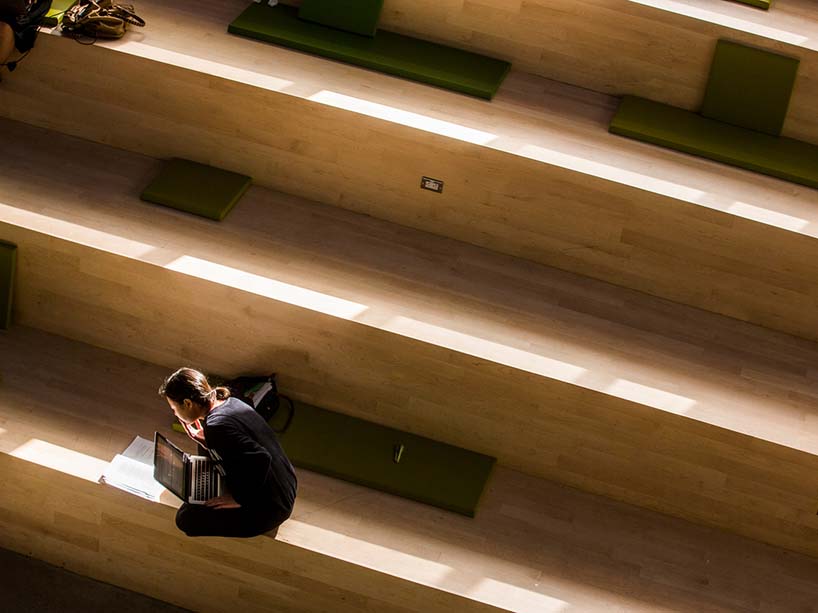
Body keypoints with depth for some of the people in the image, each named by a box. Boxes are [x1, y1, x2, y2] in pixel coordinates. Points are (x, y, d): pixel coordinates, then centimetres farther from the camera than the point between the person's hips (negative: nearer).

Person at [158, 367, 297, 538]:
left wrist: (240, 499, -21)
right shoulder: (230, 402, 3)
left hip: (270, 509, -9)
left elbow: (261, 459, -33)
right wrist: (205, 441, 5)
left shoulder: (217, 425, -25)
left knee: (186, 518, -8)